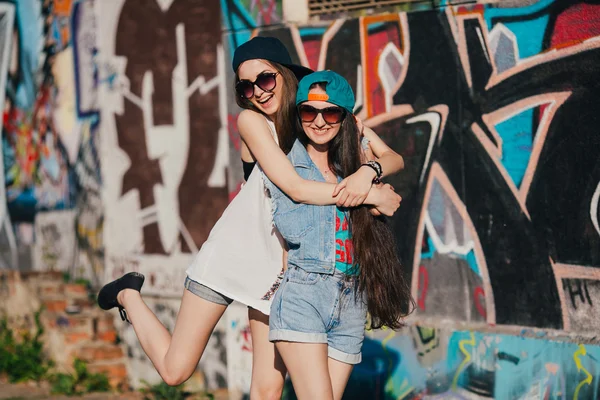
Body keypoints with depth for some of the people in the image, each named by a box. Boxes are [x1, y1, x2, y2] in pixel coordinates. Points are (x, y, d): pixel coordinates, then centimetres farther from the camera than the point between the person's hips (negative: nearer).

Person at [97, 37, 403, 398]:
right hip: (232, 256, -3)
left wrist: (367, 172, -22)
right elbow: (297, 188, -20)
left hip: (280, 268, 4)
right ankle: (129, 295, 32)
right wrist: (373, 196, -17)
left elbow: (392, 160, 1)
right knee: (175, 371, 6)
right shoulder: (252, 121, -9)